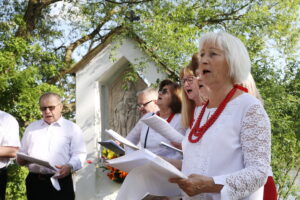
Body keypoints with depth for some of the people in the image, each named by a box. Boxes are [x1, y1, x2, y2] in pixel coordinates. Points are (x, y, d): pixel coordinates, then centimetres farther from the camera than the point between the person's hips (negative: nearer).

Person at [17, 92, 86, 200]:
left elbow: (79, 154, 0)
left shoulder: (72, 128, 8)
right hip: (34, 182, 3)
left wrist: (70, 166, -20)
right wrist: (21, 159, 1)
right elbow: (22, 152, 24)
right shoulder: (31, 127, 22)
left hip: (60, 181, -3)